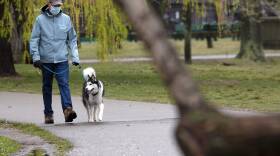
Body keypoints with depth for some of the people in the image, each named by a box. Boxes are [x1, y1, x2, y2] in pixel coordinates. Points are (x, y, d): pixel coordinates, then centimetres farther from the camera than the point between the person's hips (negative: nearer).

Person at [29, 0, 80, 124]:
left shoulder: (66, 19, 5)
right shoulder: (40, 20, 0)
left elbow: (72, 39, 10)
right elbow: (34, 40, 0)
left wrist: (75, 57, 3)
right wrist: (35, 57, -10)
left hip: (62, 59, 0)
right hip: (46, 61, 0)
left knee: (64, 84, -14)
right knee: (47, 87, 7)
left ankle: (68, 109, -27)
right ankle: (48, 114, 13)